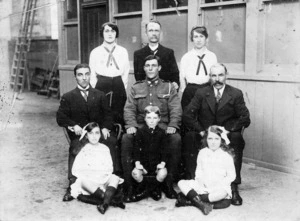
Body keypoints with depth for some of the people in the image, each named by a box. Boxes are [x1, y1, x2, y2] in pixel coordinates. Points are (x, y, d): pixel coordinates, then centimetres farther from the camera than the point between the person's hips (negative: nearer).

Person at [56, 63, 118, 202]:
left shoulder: (100, 95, 21)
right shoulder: (68, 97, 14)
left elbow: (107, 114, 13)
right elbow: (60, 117, 5)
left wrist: (106, 128, -8)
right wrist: (73, 126, -15)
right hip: (79, 135, -1)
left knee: (111, 142, -33)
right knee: (76, 149, -35)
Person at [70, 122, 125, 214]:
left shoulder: (104, 149, 15)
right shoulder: (84, 150, 9)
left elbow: (109, 168, 8)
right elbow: (76, 170, 1)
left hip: (104, 180, 2)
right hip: (89, 181, -2)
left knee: (114, 178, -28)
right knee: (83, 181, -34)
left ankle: (105, 204, -50)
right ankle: (110, 199, -40)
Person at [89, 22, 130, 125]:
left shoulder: (123, 51, 8)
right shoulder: (95, 52, 5)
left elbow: (125, 73, 10)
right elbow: (92, 75, 7)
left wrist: (122, 88, 4)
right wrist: (95, 91, 2)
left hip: (118, 85, 1)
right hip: (101, 86, -1)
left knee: (119, 115, -2)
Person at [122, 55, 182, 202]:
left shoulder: (168, 87, 16)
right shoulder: (136, 88, 19)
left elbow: (176, 109, 4)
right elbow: (129, 108, 7)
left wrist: (172, 126, -15)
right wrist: (131, 125, -12)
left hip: (163, 127, -1)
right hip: (140, 126, 1)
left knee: (176, 139, -31)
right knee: (126, 139, -30)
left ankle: (168, 183, -17)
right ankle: (129, 185, -21)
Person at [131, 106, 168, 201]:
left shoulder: (161, 133, 4)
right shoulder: (140, 131, 2)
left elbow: (163, 149, 4)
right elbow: (136, 148, 0)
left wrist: (162, 162, -10)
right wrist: (137, 162, -11)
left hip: (157, 162, 0)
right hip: (143, 162, 0)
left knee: (163, 173, -29)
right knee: (135, 173, -28)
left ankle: (151, 189, 1)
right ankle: (144, 187, 5)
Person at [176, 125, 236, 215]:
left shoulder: (226, 155, -3)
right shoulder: (202, 153, 6)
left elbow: (231, 176, -2)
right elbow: (199, 172, 10)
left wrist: (218, 185, -14)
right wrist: (200, 184, -8)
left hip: (219, 187, -3)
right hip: (203, 186, 4)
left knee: (222, 193, -39)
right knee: (181, 183, -15)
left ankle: (190, 199, -32)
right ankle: (200, 203, -34)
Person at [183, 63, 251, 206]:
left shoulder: (236, 94, 3)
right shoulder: (201, 93, 6)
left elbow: (245, 118, -4)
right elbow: (187, 115, -1)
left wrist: (228, 130, -16)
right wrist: (201, 130, -15)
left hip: (227, 135, -1)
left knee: (237, 139, -33)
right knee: (189, 137, -28)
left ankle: (234, 187, -29)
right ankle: (192, 180, -24)